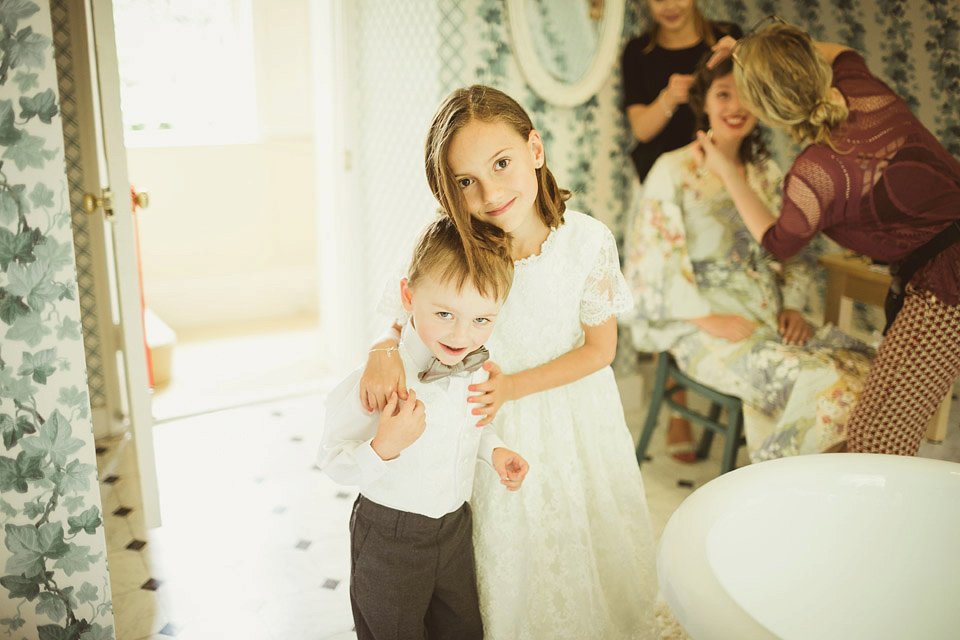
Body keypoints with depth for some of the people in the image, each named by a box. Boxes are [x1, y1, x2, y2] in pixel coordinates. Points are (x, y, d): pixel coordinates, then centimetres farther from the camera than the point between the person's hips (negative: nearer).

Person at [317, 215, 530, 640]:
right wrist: (383, 447, -41)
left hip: (456, 527, 6)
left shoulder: (477, 369, -8)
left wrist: (494, 451, -5)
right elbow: (335, 463, -23)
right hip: (389, 539, -5)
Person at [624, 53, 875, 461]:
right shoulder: (674, 171, -5)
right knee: (813, 380, -25)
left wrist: (793, 307, -1)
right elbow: (653, 261, -11)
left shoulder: (766, 173, 14)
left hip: (768, 316, 6)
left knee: (860, 364, -15)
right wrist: (710, 320, -17)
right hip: (701, 328, -6)